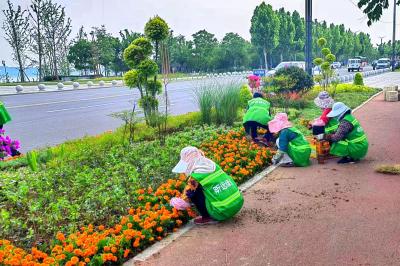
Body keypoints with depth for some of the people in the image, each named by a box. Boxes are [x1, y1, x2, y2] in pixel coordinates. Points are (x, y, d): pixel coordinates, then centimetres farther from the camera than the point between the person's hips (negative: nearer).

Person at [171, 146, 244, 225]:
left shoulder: (195, 176, -9)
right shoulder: (213, 165, 8)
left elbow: (188, 194, 7)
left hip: (223, 212, -7)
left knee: (191, 193, 1)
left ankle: (207, 218, 7)